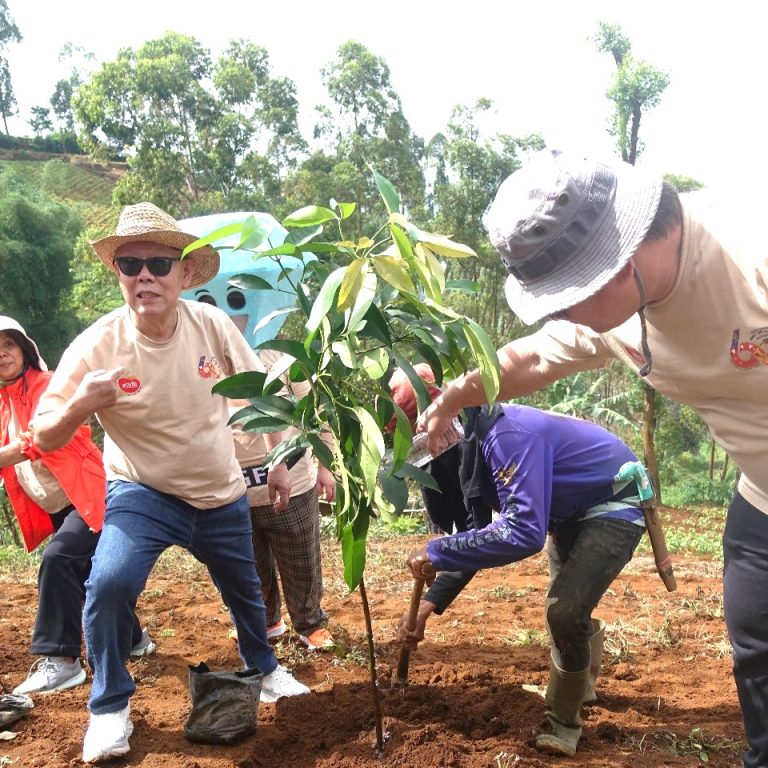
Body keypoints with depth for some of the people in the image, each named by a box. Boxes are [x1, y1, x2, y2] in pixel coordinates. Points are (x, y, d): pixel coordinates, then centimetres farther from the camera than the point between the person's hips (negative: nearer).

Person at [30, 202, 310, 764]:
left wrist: (277, 461, 2)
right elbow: (45, 438, -17)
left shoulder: (211, 324, -17)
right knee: (109, 585, -25)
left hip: (222, 493, 3)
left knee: (245, 591, 19)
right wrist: (79, 406, -38)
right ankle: (110, 708, 0)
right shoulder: (96, 346, -22)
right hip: (142, 493, -2)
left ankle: (265, 669, 50)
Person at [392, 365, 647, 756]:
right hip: (571, 509, 9)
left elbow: (524, 531, -47)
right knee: (563, 607, 22)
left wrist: (436, 552, -41)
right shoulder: (461, 445, -9)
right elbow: (475, 536, -5)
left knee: (566, 612, -16)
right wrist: (429, 603, -13)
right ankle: (579, 685, 49)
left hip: (614, 504, -9)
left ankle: (563, 722, 8)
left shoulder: (506, 434, -39)